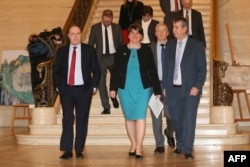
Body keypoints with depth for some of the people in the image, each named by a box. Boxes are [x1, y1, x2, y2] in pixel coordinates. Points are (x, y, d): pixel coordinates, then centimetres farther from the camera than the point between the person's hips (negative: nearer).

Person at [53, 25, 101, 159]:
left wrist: (93, 86, -3)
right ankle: (67, 150, 1)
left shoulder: (89, 50, 3)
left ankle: (79, 150, 11)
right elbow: (56, 71, 12)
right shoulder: (61, 51, 7)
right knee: (67, 119, -3)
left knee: (82, 120, 4)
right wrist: (58, 86, 2)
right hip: (66, 89, 1)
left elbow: (96, 70, 5)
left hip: (84, 90, -1)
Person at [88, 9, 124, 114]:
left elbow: (121, 43, 7)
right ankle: (106, 107, 8)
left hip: (114, 57, 1)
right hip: (101, 58, -1)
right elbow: (90, 44, 4)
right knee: (101, 82, 0)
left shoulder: (117, 28, 2)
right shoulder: (95, 28, -1)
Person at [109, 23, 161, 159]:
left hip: (142, 89, -2)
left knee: (140, 116, -8)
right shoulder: (122, 50, 3)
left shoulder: (146, 50, 0)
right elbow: (115, 70, 3)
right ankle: (133, 144, 22)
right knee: (129, 117, 9)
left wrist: (157, 90, 1)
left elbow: (153, 71, 2)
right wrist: (113, 87, -4)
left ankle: (139, 147, -8)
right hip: (125, 89, 2)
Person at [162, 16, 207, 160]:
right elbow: (166, 66, 12)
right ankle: (180, 145, 23)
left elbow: (202, 68, -3)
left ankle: (187, 149, -2)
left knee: (189, 119, -7)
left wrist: (197, 86, -12)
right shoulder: (170, 45, 10)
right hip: (173, 88, 4)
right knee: (177, 119, 9)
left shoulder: (197, 45, -1)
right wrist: (165, 86, 7)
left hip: (190, 89, -3)